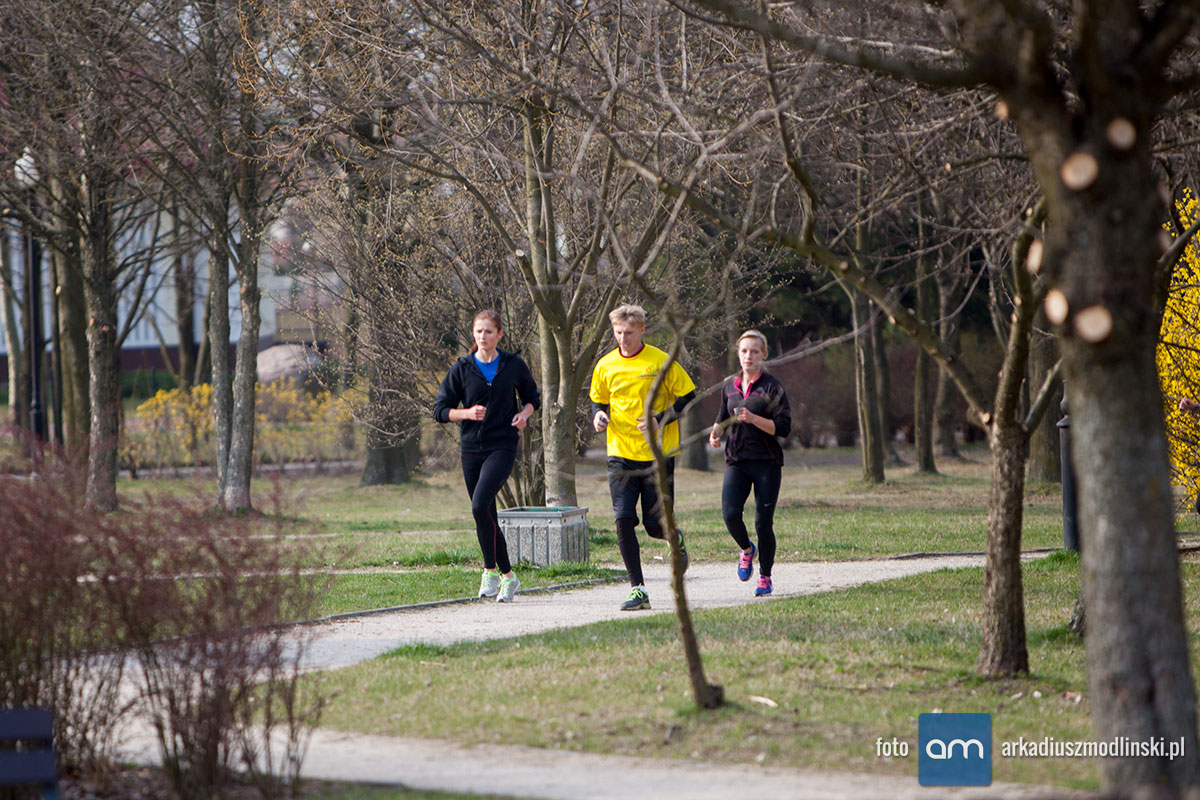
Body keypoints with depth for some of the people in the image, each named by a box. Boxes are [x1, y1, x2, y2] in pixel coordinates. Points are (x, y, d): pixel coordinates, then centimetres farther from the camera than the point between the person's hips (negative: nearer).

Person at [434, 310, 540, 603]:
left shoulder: (513, 365, 2)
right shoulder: (462, 368, 3)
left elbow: (532, 397, 18)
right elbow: (440, 410, 4)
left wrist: (524, 414, -4)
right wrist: (467, 413, -14)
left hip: (502, 447, -3)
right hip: (472, 448, 3)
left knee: (480, 505, -23)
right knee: (486, 515, 8)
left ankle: (491, 570, -10)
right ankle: (508, 576, 23)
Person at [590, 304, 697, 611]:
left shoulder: (661, 362, -5)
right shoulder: (606, 366, 5)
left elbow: (688, 398, -1)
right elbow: (598, 401, 19)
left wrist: (661, 419, -14)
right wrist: (598, 416, -4)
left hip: (658, 455, -3)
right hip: (621, 455, 3)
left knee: (657, 525, -1)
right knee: (623, 520, -11)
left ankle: (677, 539, 38)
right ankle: (637, 589, -3)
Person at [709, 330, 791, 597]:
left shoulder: (772, 387, -5)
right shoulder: (730, 386, 9)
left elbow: (783, 427, -11)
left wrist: (753, 418, -23)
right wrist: (716, 431, 5)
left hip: (767, 462, -3)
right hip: (736, 461, 3)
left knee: (763, 522, -3)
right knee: (730, 513, -17)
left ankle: (765, 578, 14)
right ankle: (746, 550, 15)